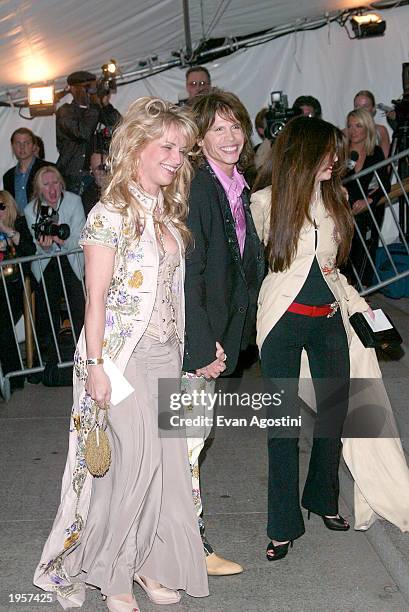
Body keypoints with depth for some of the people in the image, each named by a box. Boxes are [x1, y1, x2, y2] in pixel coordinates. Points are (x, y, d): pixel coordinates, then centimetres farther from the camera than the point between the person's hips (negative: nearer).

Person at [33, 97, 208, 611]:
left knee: (166, 461, 8)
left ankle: (148, 561, 25)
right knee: (132, 463, -1)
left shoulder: (167, 212, 11)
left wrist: (196, 347, 11)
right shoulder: (112, 213, -11)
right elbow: (95, 298, -13)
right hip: (123, 356, -7)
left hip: (166, 355, 7)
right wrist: (95, 366, -16)